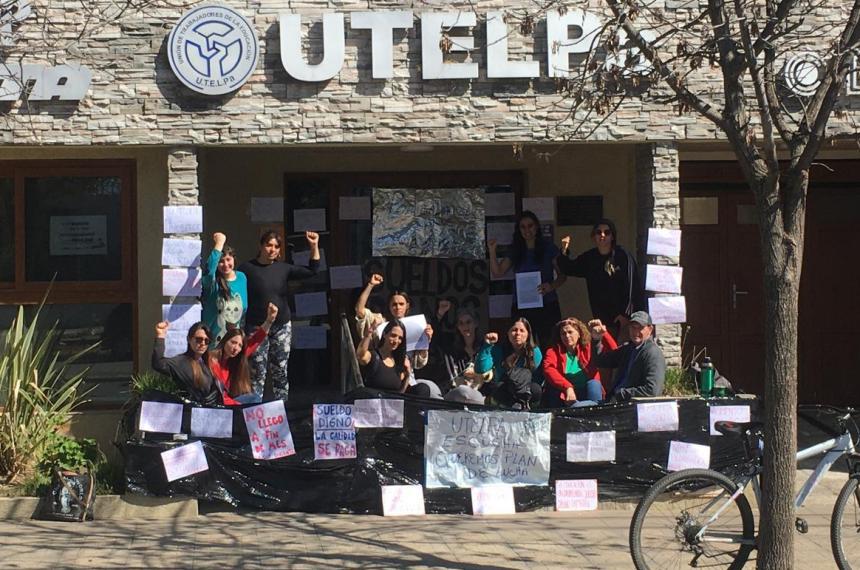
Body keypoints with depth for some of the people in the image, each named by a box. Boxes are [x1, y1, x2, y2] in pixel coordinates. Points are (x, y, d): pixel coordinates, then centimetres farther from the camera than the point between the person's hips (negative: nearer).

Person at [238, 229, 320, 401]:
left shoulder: (283, 268, 8)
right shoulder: (247, 268, -4)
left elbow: (311, 271, 9)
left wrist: (314, 246, 0)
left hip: (282, 327, 4)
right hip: (257, 327, -4)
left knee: (281, 372, 7)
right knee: (258, 373, -6)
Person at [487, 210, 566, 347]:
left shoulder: (548, 247, 3)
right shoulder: (515, 250, 12)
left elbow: (562, 275, 3)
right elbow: (498, 272, 10)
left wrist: (552, 286, -16)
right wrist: (492, 251, -1)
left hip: (547, 306, -2)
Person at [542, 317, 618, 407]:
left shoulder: (588, 348, 10)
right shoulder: (553, 352, 7)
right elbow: (548, 370, -16)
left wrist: (604, 333, -18)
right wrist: (567, 387, -32)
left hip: (586, 395, 1)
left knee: (593, 383, -25)